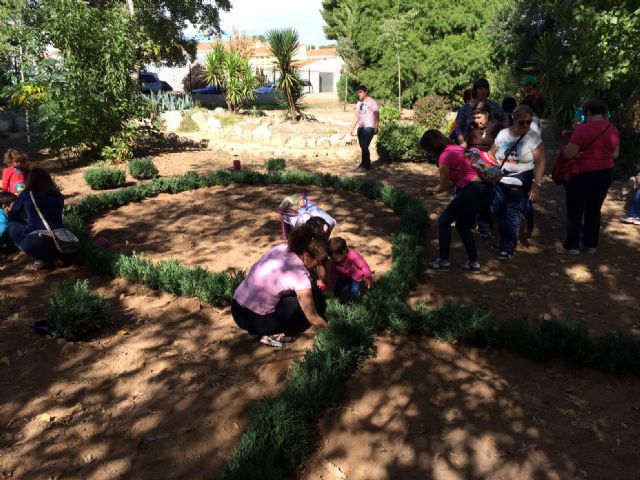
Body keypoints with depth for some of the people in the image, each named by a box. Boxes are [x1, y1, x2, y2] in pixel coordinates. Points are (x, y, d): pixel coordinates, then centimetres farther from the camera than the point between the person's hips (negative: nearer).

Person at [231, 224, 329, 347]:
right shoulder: (299, 274, -22)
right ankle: (271, 335, 0)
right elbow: (313, 319, -14)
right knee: (315, 299, -2)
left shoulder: (282, 248, -3)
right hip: (255, 319, -7)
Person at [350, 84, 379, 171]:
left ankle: (364, 165, -6)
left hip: (369, 127, -7)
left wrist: (376, 127, -15)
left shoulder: (371, 102, -5)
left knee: (364, 146, -12)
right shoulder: (359, 103, 15)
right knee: (363, 147, 8)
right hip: (360, 128, 7)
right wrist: (353, 127, 12)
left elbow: (377, 115, -8)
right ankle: (367, 164, 19)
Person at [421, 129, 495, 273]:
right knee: (463, 225, 20)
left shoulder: (444, 156, -9)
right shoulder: (456, 148, 17)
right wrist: (435, 189, 18)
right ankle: (474, 263, 23)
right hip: (486, 188, 9)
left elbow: (444, 187, -1)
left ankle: (444, 261, 11)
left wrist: (432, 191, 19)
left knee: (444, 221, 6)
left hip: (474, 190, -9)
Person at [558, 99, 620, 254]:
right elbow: (615, 154, 10)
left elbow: (569, 153, -20)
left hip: (583, 174, -6)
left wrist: (564, 149, 1)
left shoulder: (583, 128, -17)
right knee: (594, 209, 15)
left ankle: (571, 245, 8)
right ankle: (591, 244, 22)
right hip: (605, 173, 6)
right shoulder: (613, 129, 3)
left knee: (575, 210, 4)